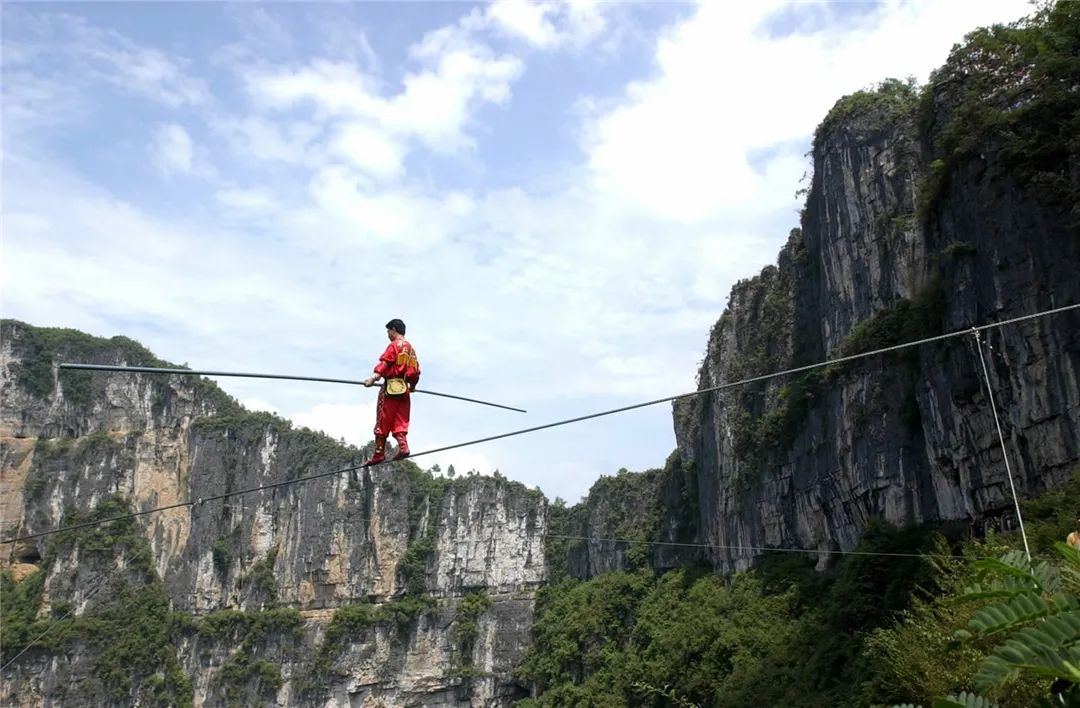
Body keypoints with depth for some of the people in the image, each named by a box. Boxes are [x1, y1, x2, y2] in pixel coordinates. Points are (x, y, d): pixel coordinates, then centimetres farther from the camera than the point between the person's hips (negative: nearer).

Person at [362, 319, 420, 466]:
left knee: (382, 422, -2)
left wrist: (374, 377, -29)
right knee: (400, 422, 8)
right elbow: (416, 370, 23)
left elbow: (384, 363, -18)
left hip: (391, 388, -7)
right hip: (404, 390, 7)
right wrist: (413, 386, 38)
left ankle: (379, 453, -1)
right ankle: (403, 447, -9)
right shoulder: (411, 348, 20)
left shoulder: (394, 345, -3)